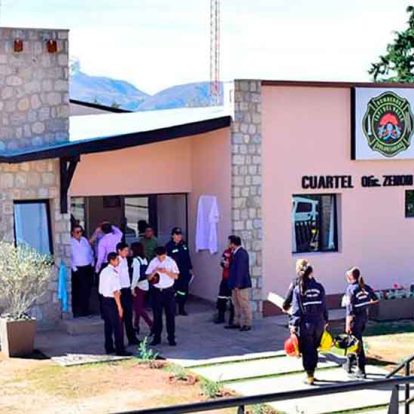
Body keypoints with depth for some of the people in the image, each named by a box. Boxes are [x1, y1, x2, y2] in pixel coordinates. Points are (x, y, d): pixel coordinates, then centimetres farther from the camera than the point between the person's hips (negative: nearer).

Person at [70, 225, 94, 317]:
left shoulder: (84, 240, 11)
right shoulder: (70, 242, -7)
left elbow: (91, 252, 17)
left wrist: (92, 263, 9)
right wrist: (74, 268, -13)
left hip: (88, 268, 5)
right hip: (78, 270, -5)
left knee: (87, 290, 10)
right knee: (78, 291, -1)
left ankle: (85, 310, 23)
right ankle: (77, 312, 9)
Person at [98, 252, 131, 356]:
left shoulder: (104, 271, 9)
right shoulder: (113, 273, -18)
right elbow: (115, 292, -21)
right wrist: (119, 306, -18)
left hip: (104, 300, 9)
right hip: (112, 301, -9)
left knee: (108, 325, 16)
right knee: (118, 326, -3)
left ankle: (109, 348, 23)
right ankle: (120, 350, -1)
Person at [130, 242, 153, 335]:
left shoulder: (136, 260, -15)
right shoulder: (144, 259, 9)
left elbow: (136, 275, -21)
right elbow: (146, 273, 11)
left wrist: (132, 288, -17)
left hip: (139, 285, -9)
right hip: (145, 285, 9)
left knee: (138, 307, -5)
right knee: (138, 306, 16)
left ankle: (151, 325, -12)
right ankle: (136, 326, 22)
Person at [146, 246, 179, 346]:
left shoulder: (171, 262, -5)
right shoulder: (153, 262, -1)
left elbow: (176, 276, -7)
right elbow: (148, 277, -1)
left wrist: (166, 272, -22)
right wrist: (155, 271, -19)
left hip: (169, 291, -1)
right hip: (157, 291, 1)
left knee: (170, 315, 2)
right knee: (157, 315, 7)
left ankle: (171, 338, 10)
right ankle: (157, 337, 16)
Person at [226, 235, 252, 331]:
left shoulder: (241, 253, -18)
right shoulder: (236, 253, 12)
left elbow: (241, 270, -23)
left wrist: (238, 284, -23)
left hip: (242, 285, -10)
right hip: (236, 285, 10)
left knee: (244, 305, -3)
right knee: (236, 305, 15)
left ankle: (247, 324, 2)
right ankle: (237, 323, 23)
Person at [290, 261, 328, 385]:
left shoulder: (298, 289, -9)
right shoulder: (319, 287, 0)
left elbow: (296, 309, -10)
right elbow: (324, 306, 6)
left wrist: (293, 324, -6)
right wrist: (325, 321, 16)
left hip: (305, 325, -3)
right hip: (319, 324, 3)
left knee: (307, 350, 6)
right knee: (314, 349, 17)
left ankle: (309, 376, 6)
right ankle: (311, 373, 26)